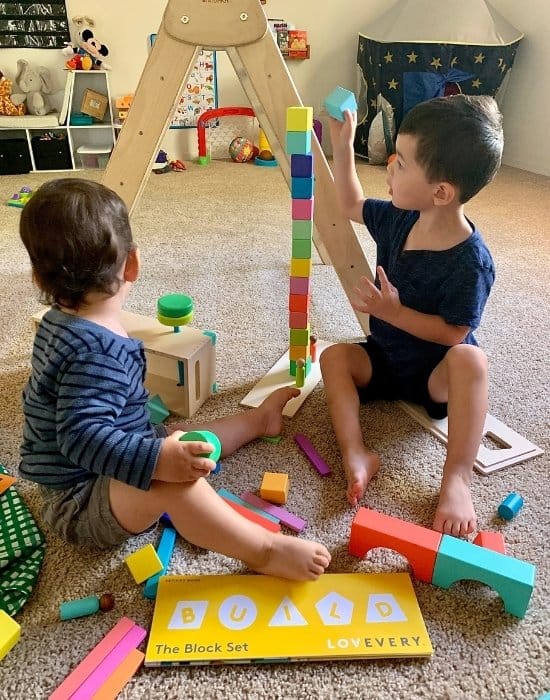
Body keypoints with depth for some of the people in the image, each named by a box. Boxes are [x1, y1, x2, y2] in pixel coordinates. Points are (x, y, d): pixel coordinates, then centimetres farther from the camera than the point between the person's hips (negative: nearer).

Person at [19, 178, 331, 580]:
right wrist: (156, 459, -44)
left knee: (186, 441, 20)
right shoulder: (98, 353, -31)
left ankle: (258, 420, 41)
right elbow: (82, 436, -37)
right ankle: (265, 551, -28)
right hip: (80, 502, -11)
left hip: (99, 477, 11)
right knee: (174, 479, -36)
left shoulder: (61, 323, 3)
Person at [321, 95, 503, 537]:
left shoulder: (470, 262, -26)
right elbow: (352, 206, 10)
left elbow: (454, 334, -24)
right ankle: (355, 453, -29)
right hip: (385, 357, 6)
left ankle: (457, 478, -37)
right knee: (335, 355, -16)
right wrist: (342, 145, 2)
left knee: (470, 359, -36)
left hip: (436, 373, -6)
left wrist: (392, 311, -30)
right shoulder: (399, 218, -7)